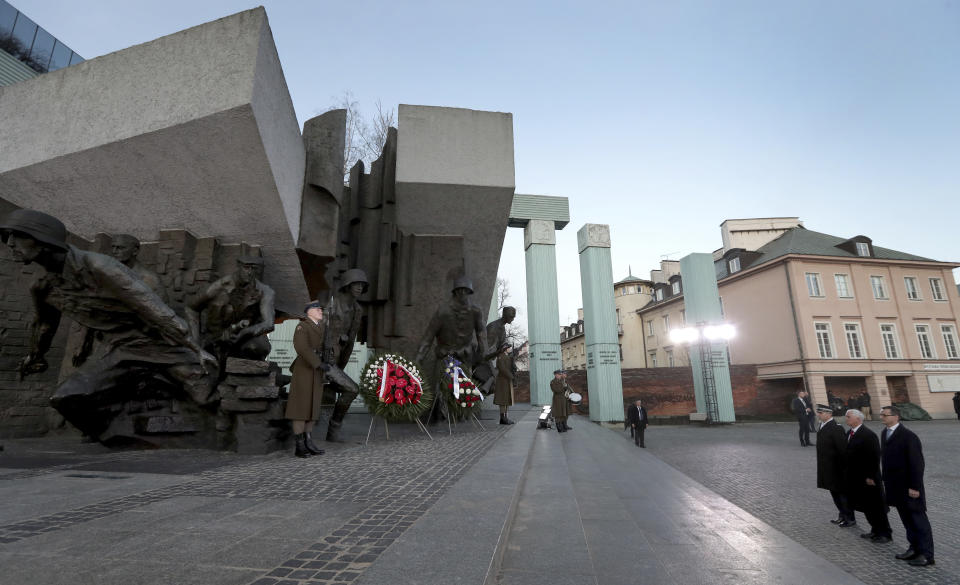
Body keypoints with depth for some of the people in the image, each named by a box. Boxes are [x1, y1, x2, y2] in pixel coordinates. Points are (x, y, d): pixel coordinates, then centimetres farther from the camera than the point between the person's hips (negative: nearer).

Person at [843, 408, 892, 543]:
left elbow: (874, 457, -19)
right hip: (855, 478, 8)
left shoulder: (869, 435, -18)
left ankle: (885, 533, 18)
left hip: (868, 478, -8)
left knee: (876, 507, 5)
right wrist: (846, 474, 13)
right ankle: (875, 530, 28)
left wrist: (871, 476, -19)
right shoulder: (849, 433, 7)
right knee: (865, 506, 15)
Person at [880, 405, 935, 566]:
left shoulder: (908, 436, -17)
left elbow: (917, 463, -17)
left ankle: (926, 554, 14)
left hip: (909, 487, -7)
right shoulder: (884, 434, 8)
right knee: (906, 519, 15)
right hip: (895, 486, 7)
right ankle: (914, 548, 26)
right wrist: (885, 480, 11)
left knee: (918, 518, 4)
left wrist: (915, 486, -17)